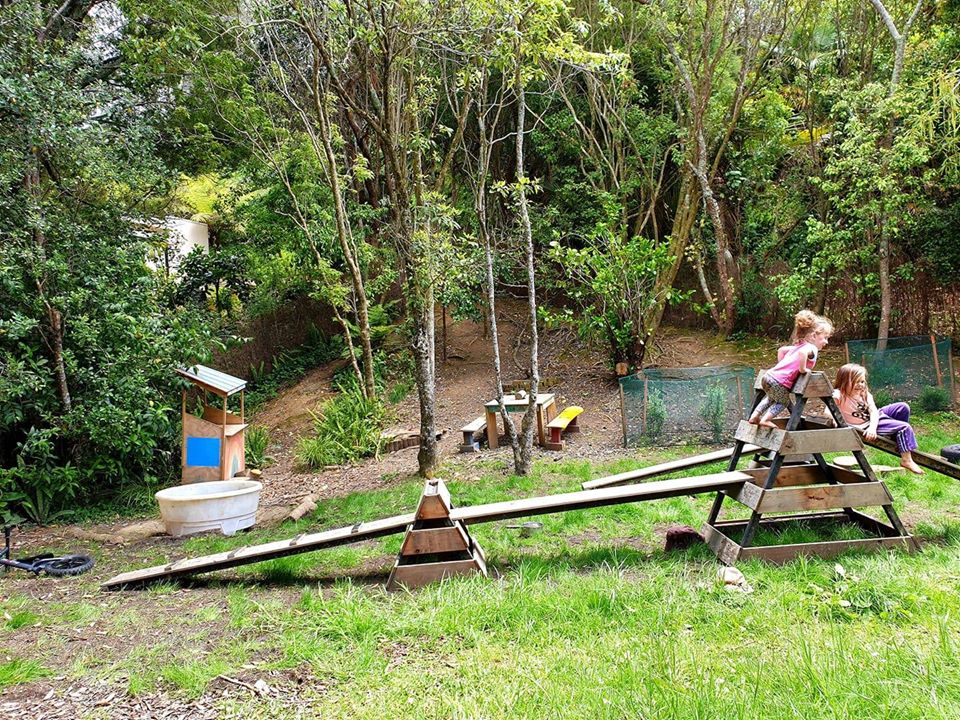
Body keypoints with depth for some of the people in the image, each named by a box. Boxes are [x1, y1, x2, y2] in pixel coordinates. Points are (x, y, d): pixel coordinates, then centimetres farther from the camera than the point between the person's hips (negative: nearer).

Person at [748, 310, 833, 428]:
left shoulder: (798, 346, 18)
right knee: (784, 401, 16)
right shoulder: (812, 348, -9)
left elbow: (781, 350, 29)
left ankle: (754, 417, 32)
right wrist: (802, 369, -21)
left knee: (772, 398, 33)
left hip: (768, 375, 9)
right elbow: (802, 353, -33)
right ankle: (765, 420, 10)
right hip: (779, 382, -9)